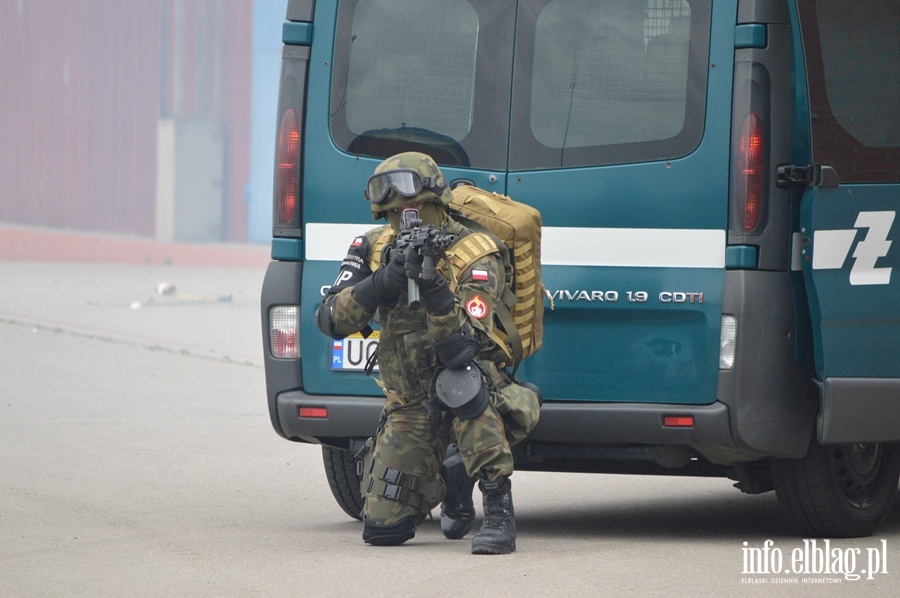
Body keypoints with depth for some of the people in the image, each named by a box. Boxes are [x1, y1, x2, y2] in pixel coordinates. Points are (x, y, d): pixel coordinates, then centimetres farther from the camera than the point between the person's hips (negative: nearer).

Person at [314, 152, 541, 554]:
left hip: (472, 400, -5)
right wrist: (383, 282, -29)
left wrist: (434, 288, -43)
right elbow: (331, 321, -15)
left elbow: (467, 347, -30)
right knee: (381, 531, -3)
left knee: (458, 379, -41)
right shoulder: (374, 249, -4)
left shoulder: (473, 256, -18)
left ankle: (499, 511, -33)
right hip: (409, 409, 5)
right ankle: (453, 483, 29)